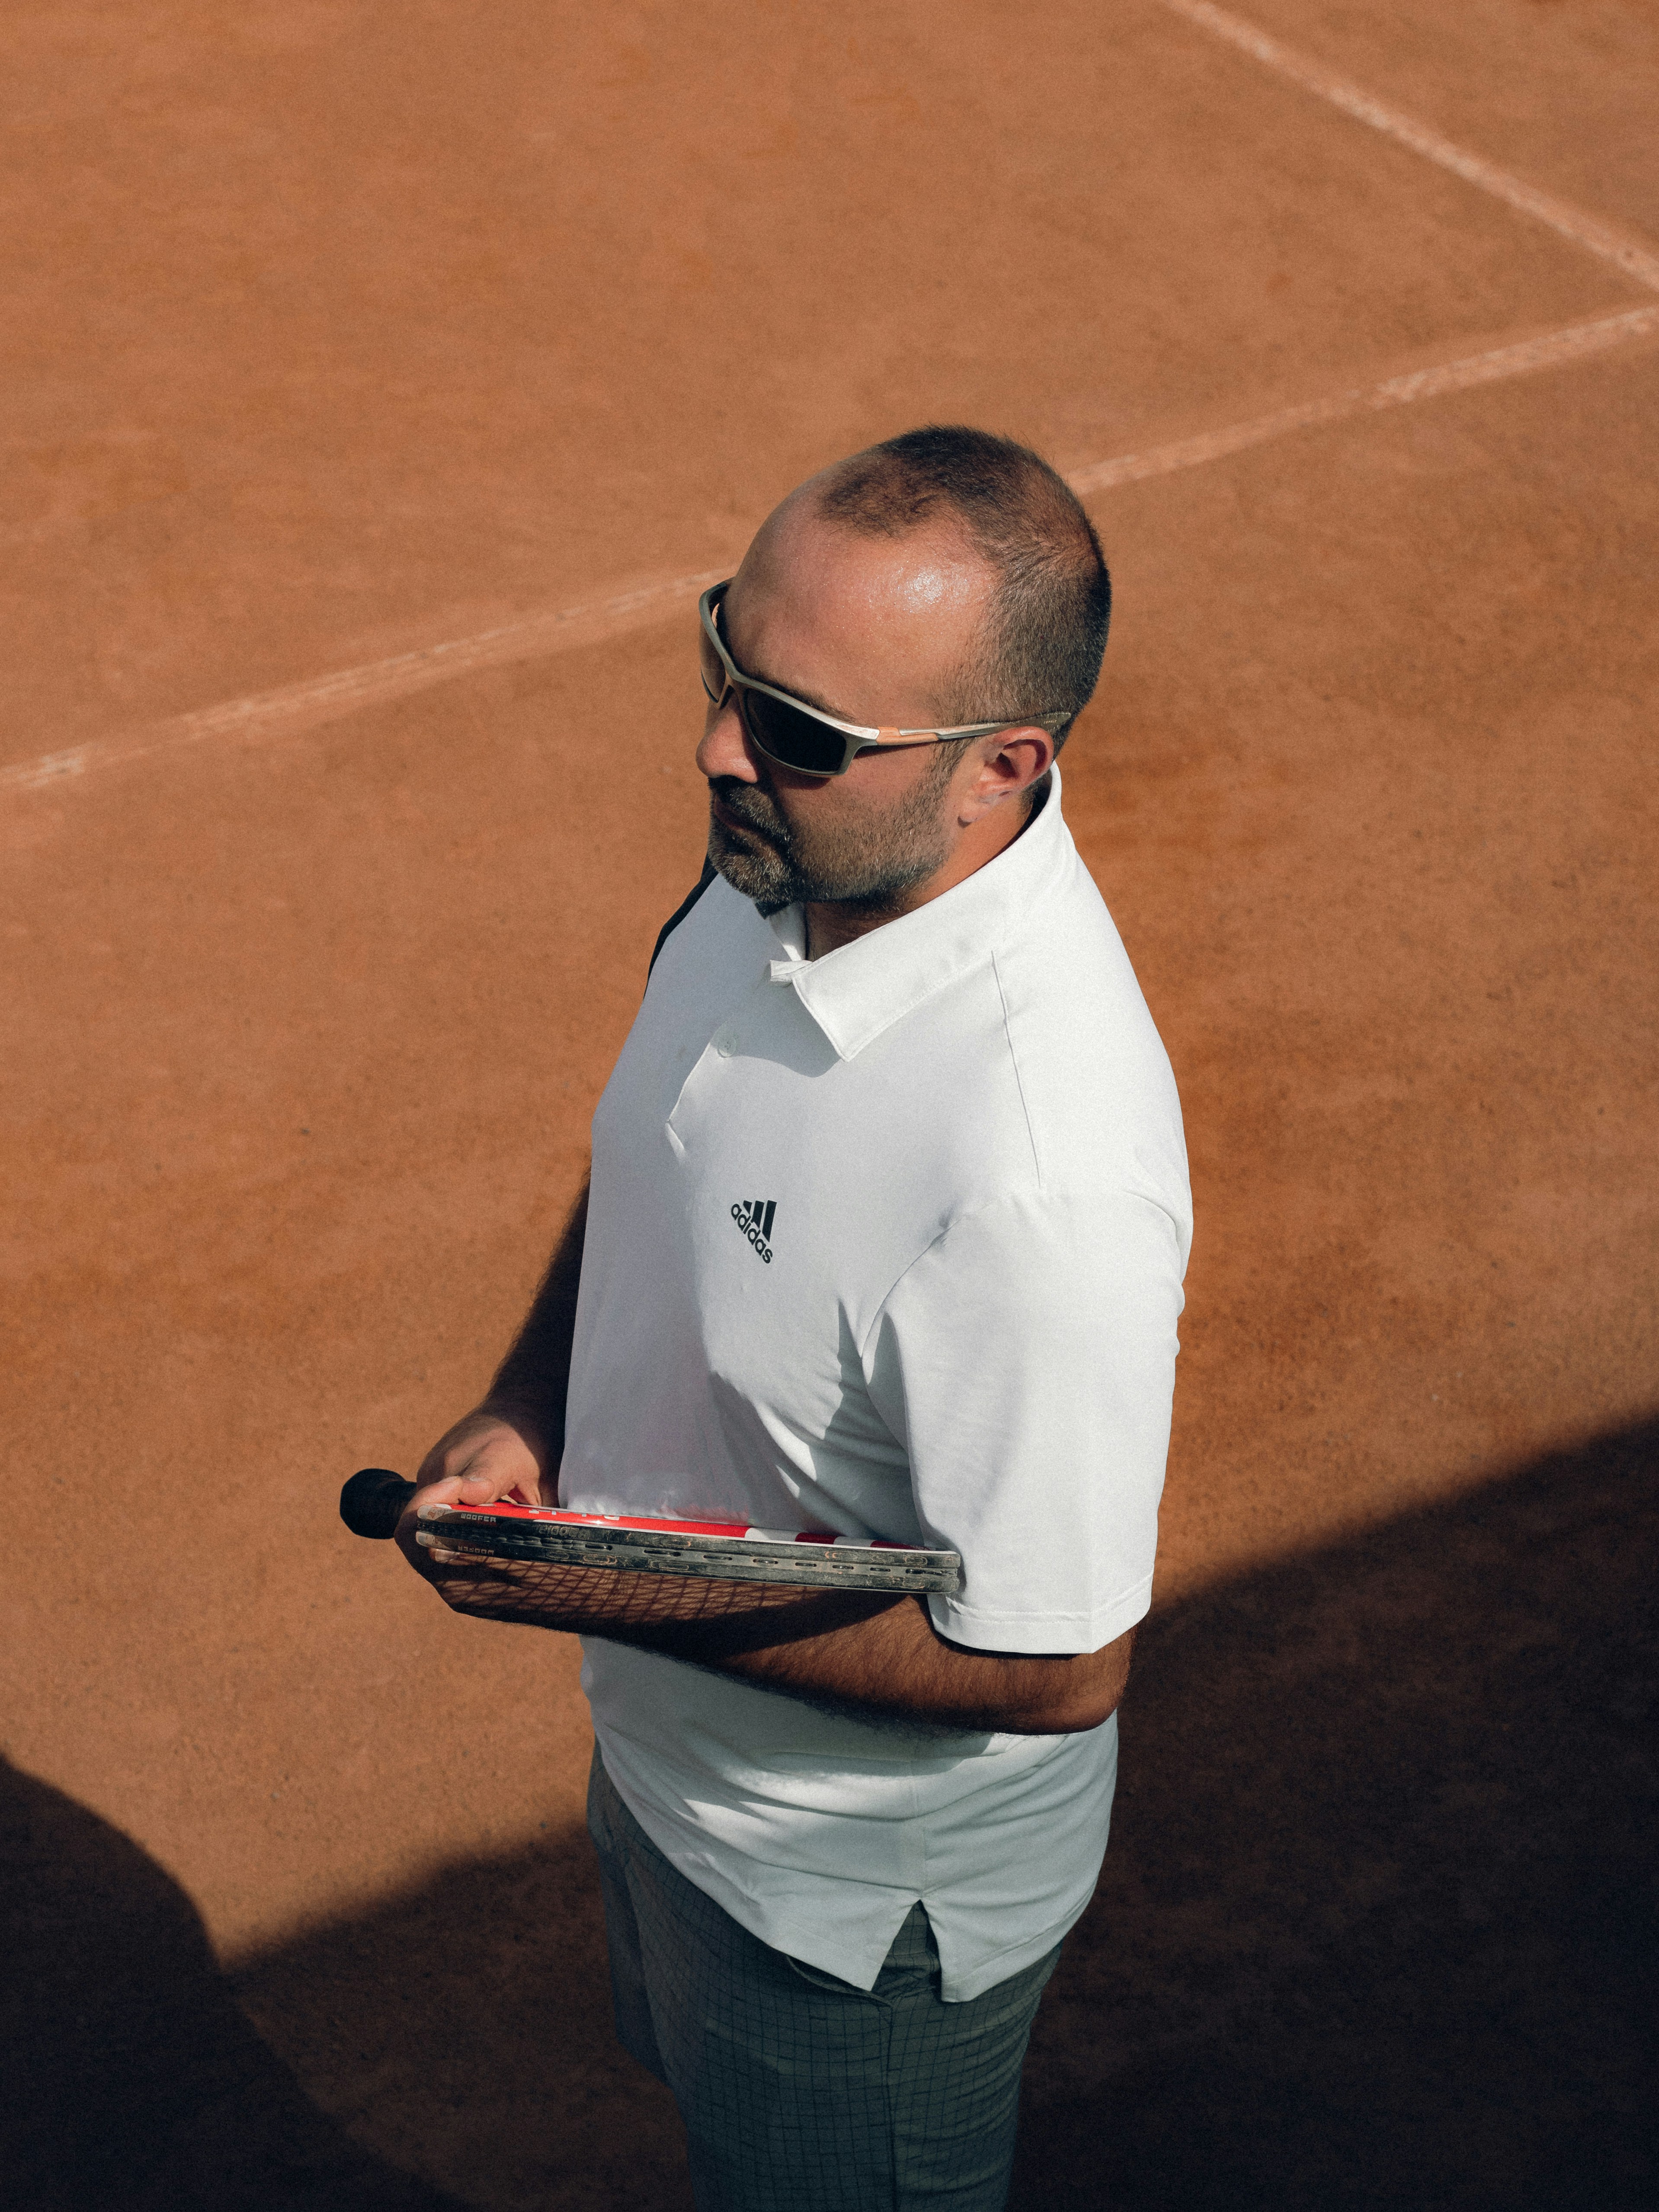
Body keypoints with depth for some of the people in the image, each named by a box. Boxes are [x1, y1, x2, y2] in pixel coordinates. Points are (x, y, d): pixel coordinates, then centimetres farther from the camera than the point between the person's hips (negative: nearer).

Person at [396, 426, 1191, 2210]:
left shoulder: (1045, 1176, -40)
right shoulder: (789, 864, -14)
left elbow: (1053, 1663, -31)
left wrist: (605, 1596, -27)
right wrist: (525, 1413, -8)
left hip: (864, 1894, -8)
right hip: (667, 1761, 8)